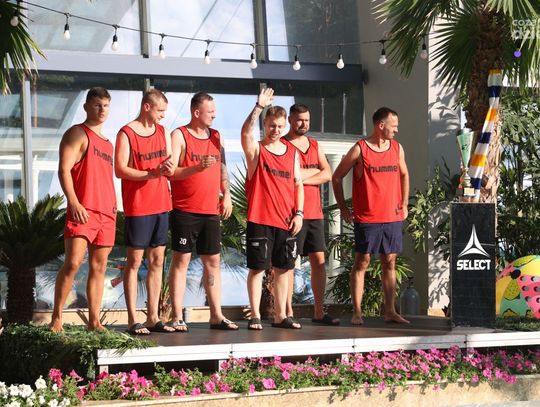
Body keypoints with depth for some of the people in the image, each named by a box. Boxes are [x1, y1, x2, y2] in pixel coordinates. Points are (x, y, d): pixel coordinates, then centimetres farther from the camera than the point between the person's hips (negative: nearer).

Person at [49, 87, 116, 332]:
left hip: (106, 213, 7)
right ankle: (56, 318, -9)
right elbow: (64, 170, -9)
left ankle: (94, 321, 7)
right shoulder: (77, 134, 0)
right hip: (82, 211, -7)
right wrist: (74, 202, -18)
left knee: (99, 267, 5)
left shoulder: (107, 143, 23)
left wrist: (113, 207, 16)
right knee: (73, 263, -14)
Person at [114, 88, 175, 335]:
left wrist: (169, 168, -11)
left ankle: (153, 317, 12)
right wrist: (151, 173, -21)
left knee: (157, 261, 7)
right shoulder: (126, 134, -6)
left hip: (161, 204, 6)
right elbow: (120, 170, -13)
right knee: (135, 261, -3)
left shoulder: (163, 132, 13)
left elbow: (171, 169, 13)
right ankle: (132, 320, -2)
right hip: (137, 206, -6)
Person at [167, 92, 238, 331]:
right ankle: (177, 317, -3)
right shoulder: (179, 136, -4)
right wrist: (197, 168, -25)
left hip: (211, 211, 6)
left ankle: (216, 315, 11)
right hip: (185, 211, -6)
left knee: (212, 261, 6)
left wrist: (226, 195, 8)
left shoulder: (216, 137, 15)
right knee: (181, 260, -5)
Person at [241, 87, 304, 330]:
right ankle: (255, 316, 3)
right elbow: (246, 131, -22)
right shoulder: (255, 149, -1)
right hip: (260, 220, -4)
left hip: (286, 221, 4)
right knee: (257, 267, -2)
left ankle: (280, 316, 15)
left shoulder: (292, 153, 12)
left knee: (283, 269, 8)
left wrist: (298, 213, 2)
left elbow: (298, 184, 13)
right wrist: (259, 107, -34)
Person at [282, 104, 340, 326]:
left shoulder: (315, 145, 17)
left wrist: (303, 177, -9)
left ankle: (319, 312, 10)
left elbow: (328, 174, 6)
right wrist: (315, 171, -5)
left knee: (319, 260, 5)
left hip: (315, 213, 6)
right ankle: (288, 313, -2)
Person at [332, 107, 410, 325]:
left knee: (390, 263, 6)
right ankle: (357, 313, 1)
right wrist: (343, 208, -1)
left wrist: (404, 204, 15)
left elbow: (404, 175, 24)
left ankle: (390, 311, 11)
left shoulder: (397, 148, 9)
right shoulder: (359, 149, -6)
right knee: (362, 263, -2)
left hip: (392, 217, 5)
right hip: (366, 218, -5)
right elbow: (337, 177, 0)